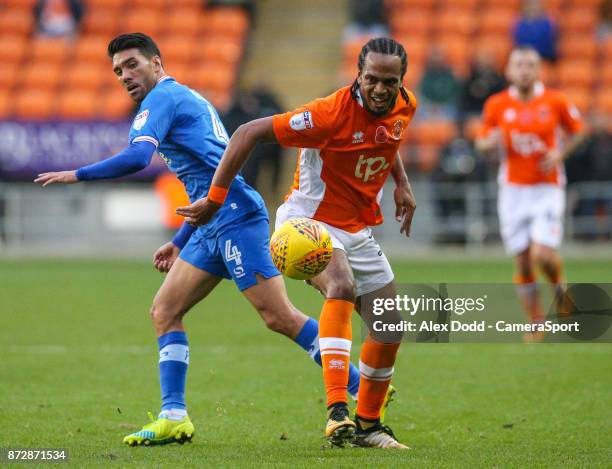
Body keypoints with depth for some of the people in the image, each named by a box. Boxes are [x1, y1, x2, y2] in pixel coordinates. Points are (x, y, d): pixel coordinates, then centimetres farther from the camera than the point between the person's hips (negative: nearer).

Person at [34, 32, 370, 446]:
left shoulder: (163, 98, -4)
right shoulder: (187, 99, 25)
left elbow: (138, 157, -22)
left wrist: (78, 175, -12)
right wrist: (180, 243, 31)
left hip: (235, 217, -10)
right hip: (213, 226, 10)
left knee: (279, 316, -13)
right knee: (165, 311, 6)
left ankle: (366, 390, -10)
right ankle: (173, 418, 1)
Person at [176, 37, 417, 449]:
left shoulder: (405, 107, -4)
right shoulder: (332, 113, -27)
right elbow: (249, 133, -24)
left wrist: (402, 184, 11)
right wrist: (214, 199, -23)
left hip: (358, 230, 8)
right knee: (342, 285, -36)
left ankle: (368, 424, 29)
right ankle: (337, 412, -44)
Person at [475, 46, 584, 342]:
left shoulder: (555, 102, -4)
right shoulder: (496, 104, -1)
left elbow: (576, 131, 11)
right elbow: (482, 143, 8)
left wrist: (560, 153, -7)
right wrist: (490, 142, -15)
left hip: (547, 187, -2)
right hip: (513, 190, 2)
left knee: (543, 256, -16)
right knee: (523, 263, 1)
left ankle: (558, 282, 19)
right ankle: (536, 325, 16)